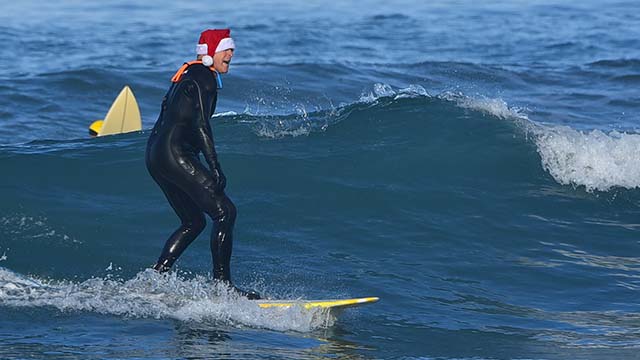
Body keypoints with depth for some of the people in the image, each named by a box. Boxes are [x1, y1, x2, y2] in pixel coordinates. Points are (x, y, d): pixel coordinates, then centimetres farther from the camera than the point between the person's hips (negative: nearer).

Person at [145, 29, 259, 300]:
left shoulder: (188, 73, 21)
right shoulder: (203, 77, -9)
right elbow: (201, 123, -20)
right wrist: (215, 169, -25)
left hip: (155, 155, 10)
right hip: (174, 154, -10)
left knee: (193, 222, 17)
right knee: (224, 211, -10)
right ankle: (222, 284, -13)